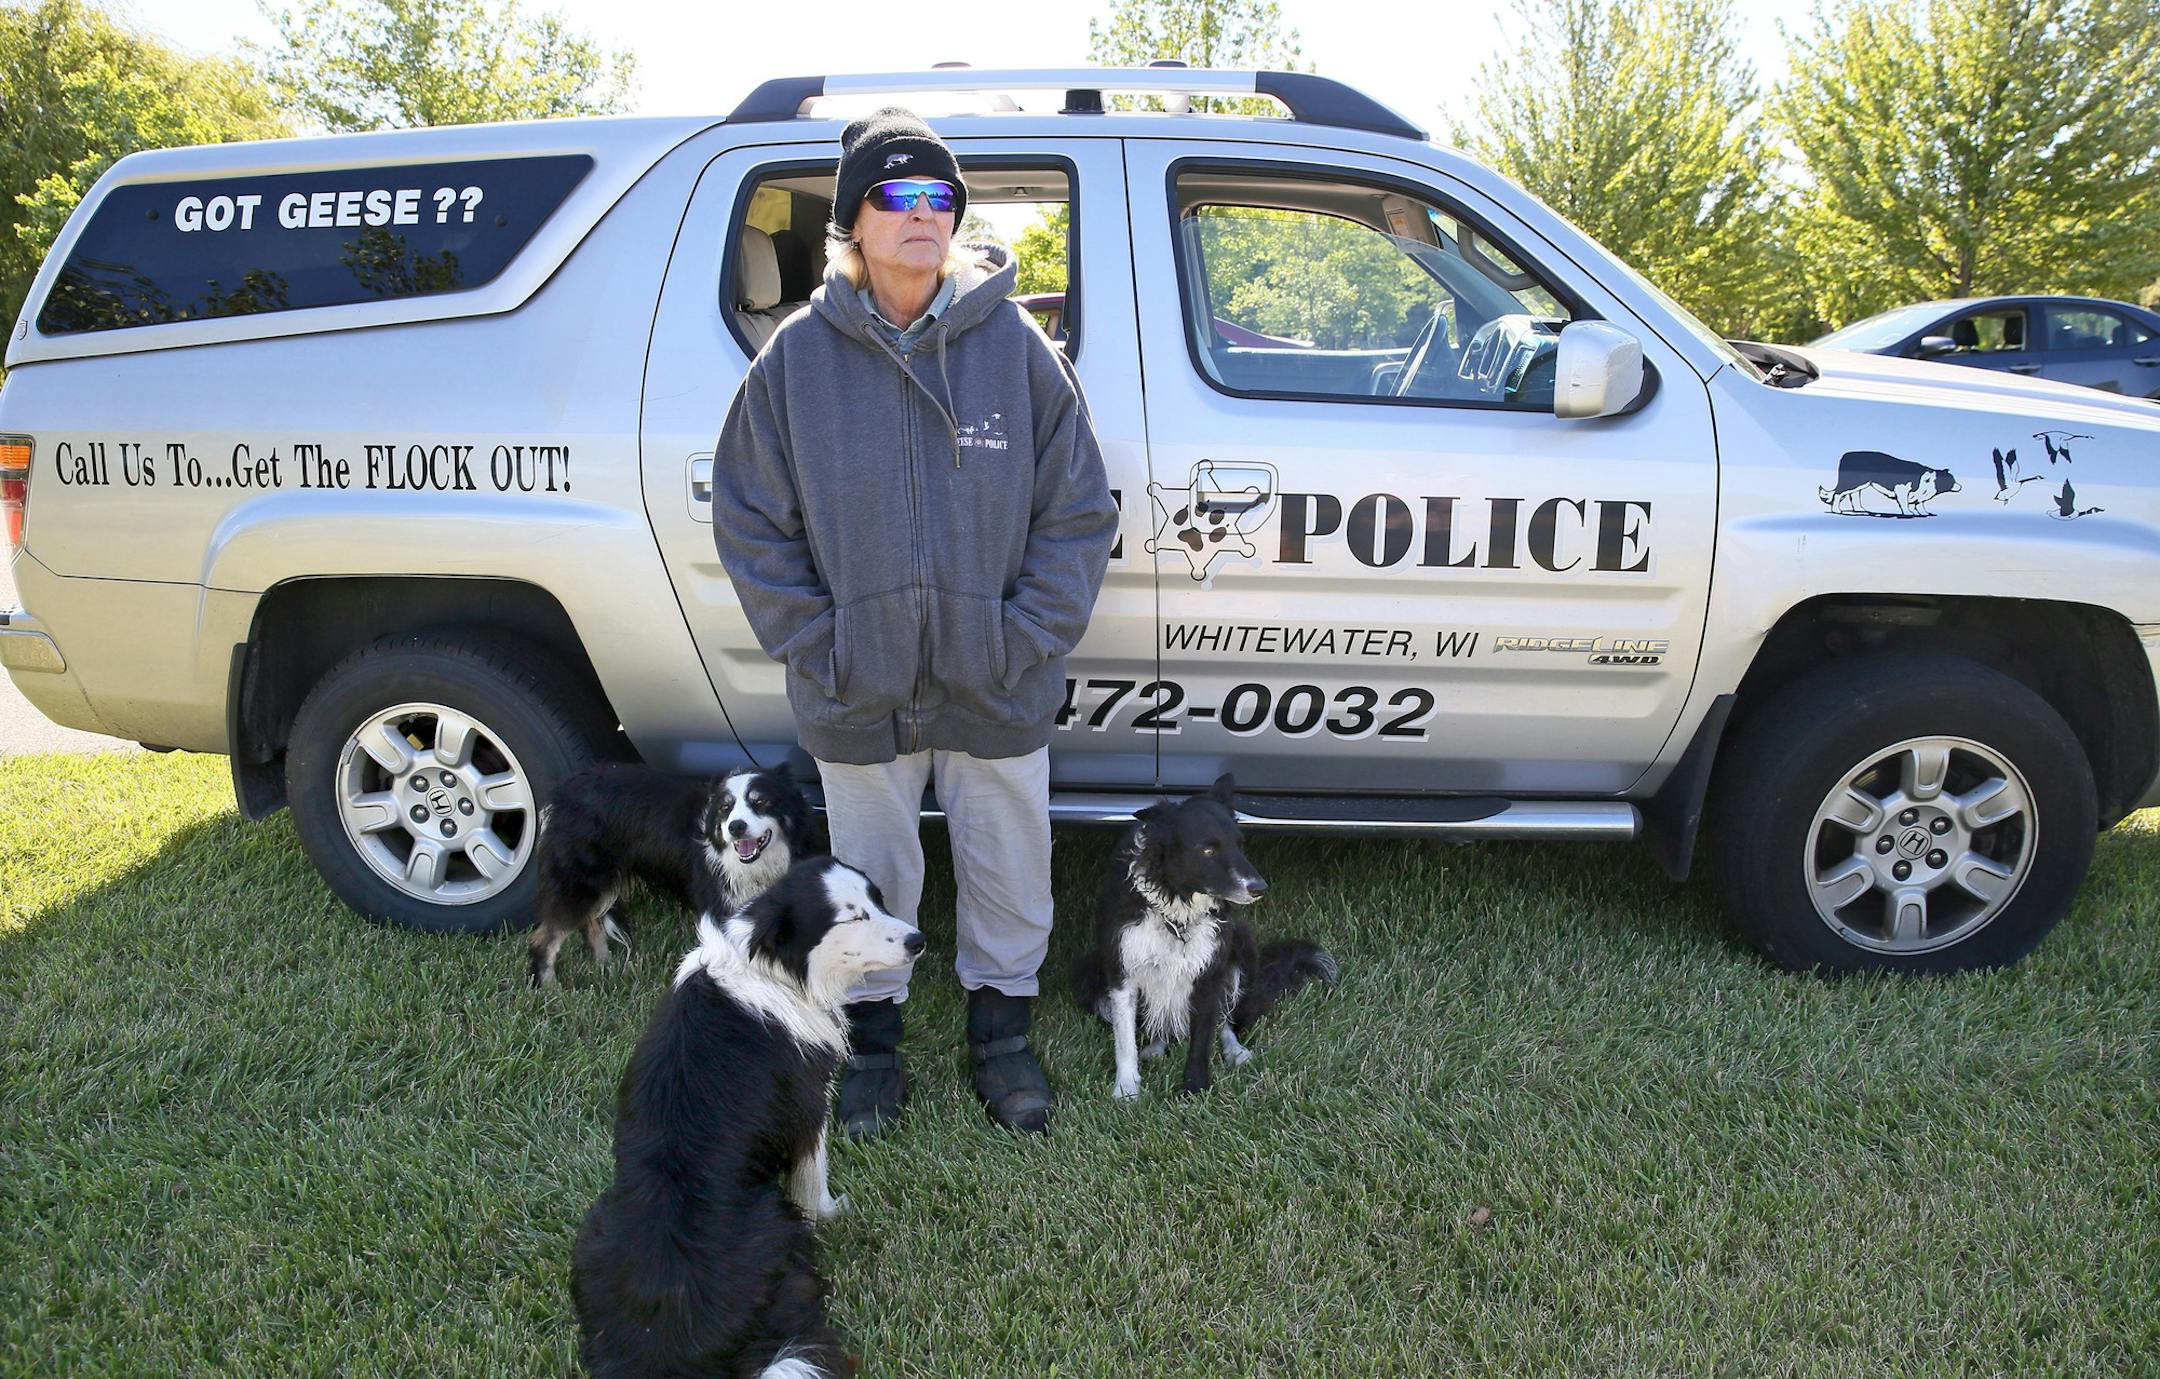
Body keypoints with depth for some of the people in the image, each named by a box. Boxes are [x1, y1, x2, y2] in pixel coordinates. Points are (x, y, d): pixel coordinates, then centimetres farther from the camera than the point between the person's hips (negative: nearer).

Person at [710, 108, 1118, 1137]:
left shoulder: (1015, 345, -3)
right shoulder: (798, 356, -4)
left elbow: (1078, 514, -1)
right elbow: (750, 520, 0)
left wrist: (1027, 640, -8)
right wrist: (817, 647, -6)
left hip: (998, 694, 1)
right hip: (858, 700, 0)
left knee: (1009, 872, 15)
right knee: (872, 877, 16)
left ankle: (1001, 1029, 39)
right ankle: (872, 1034, 39)